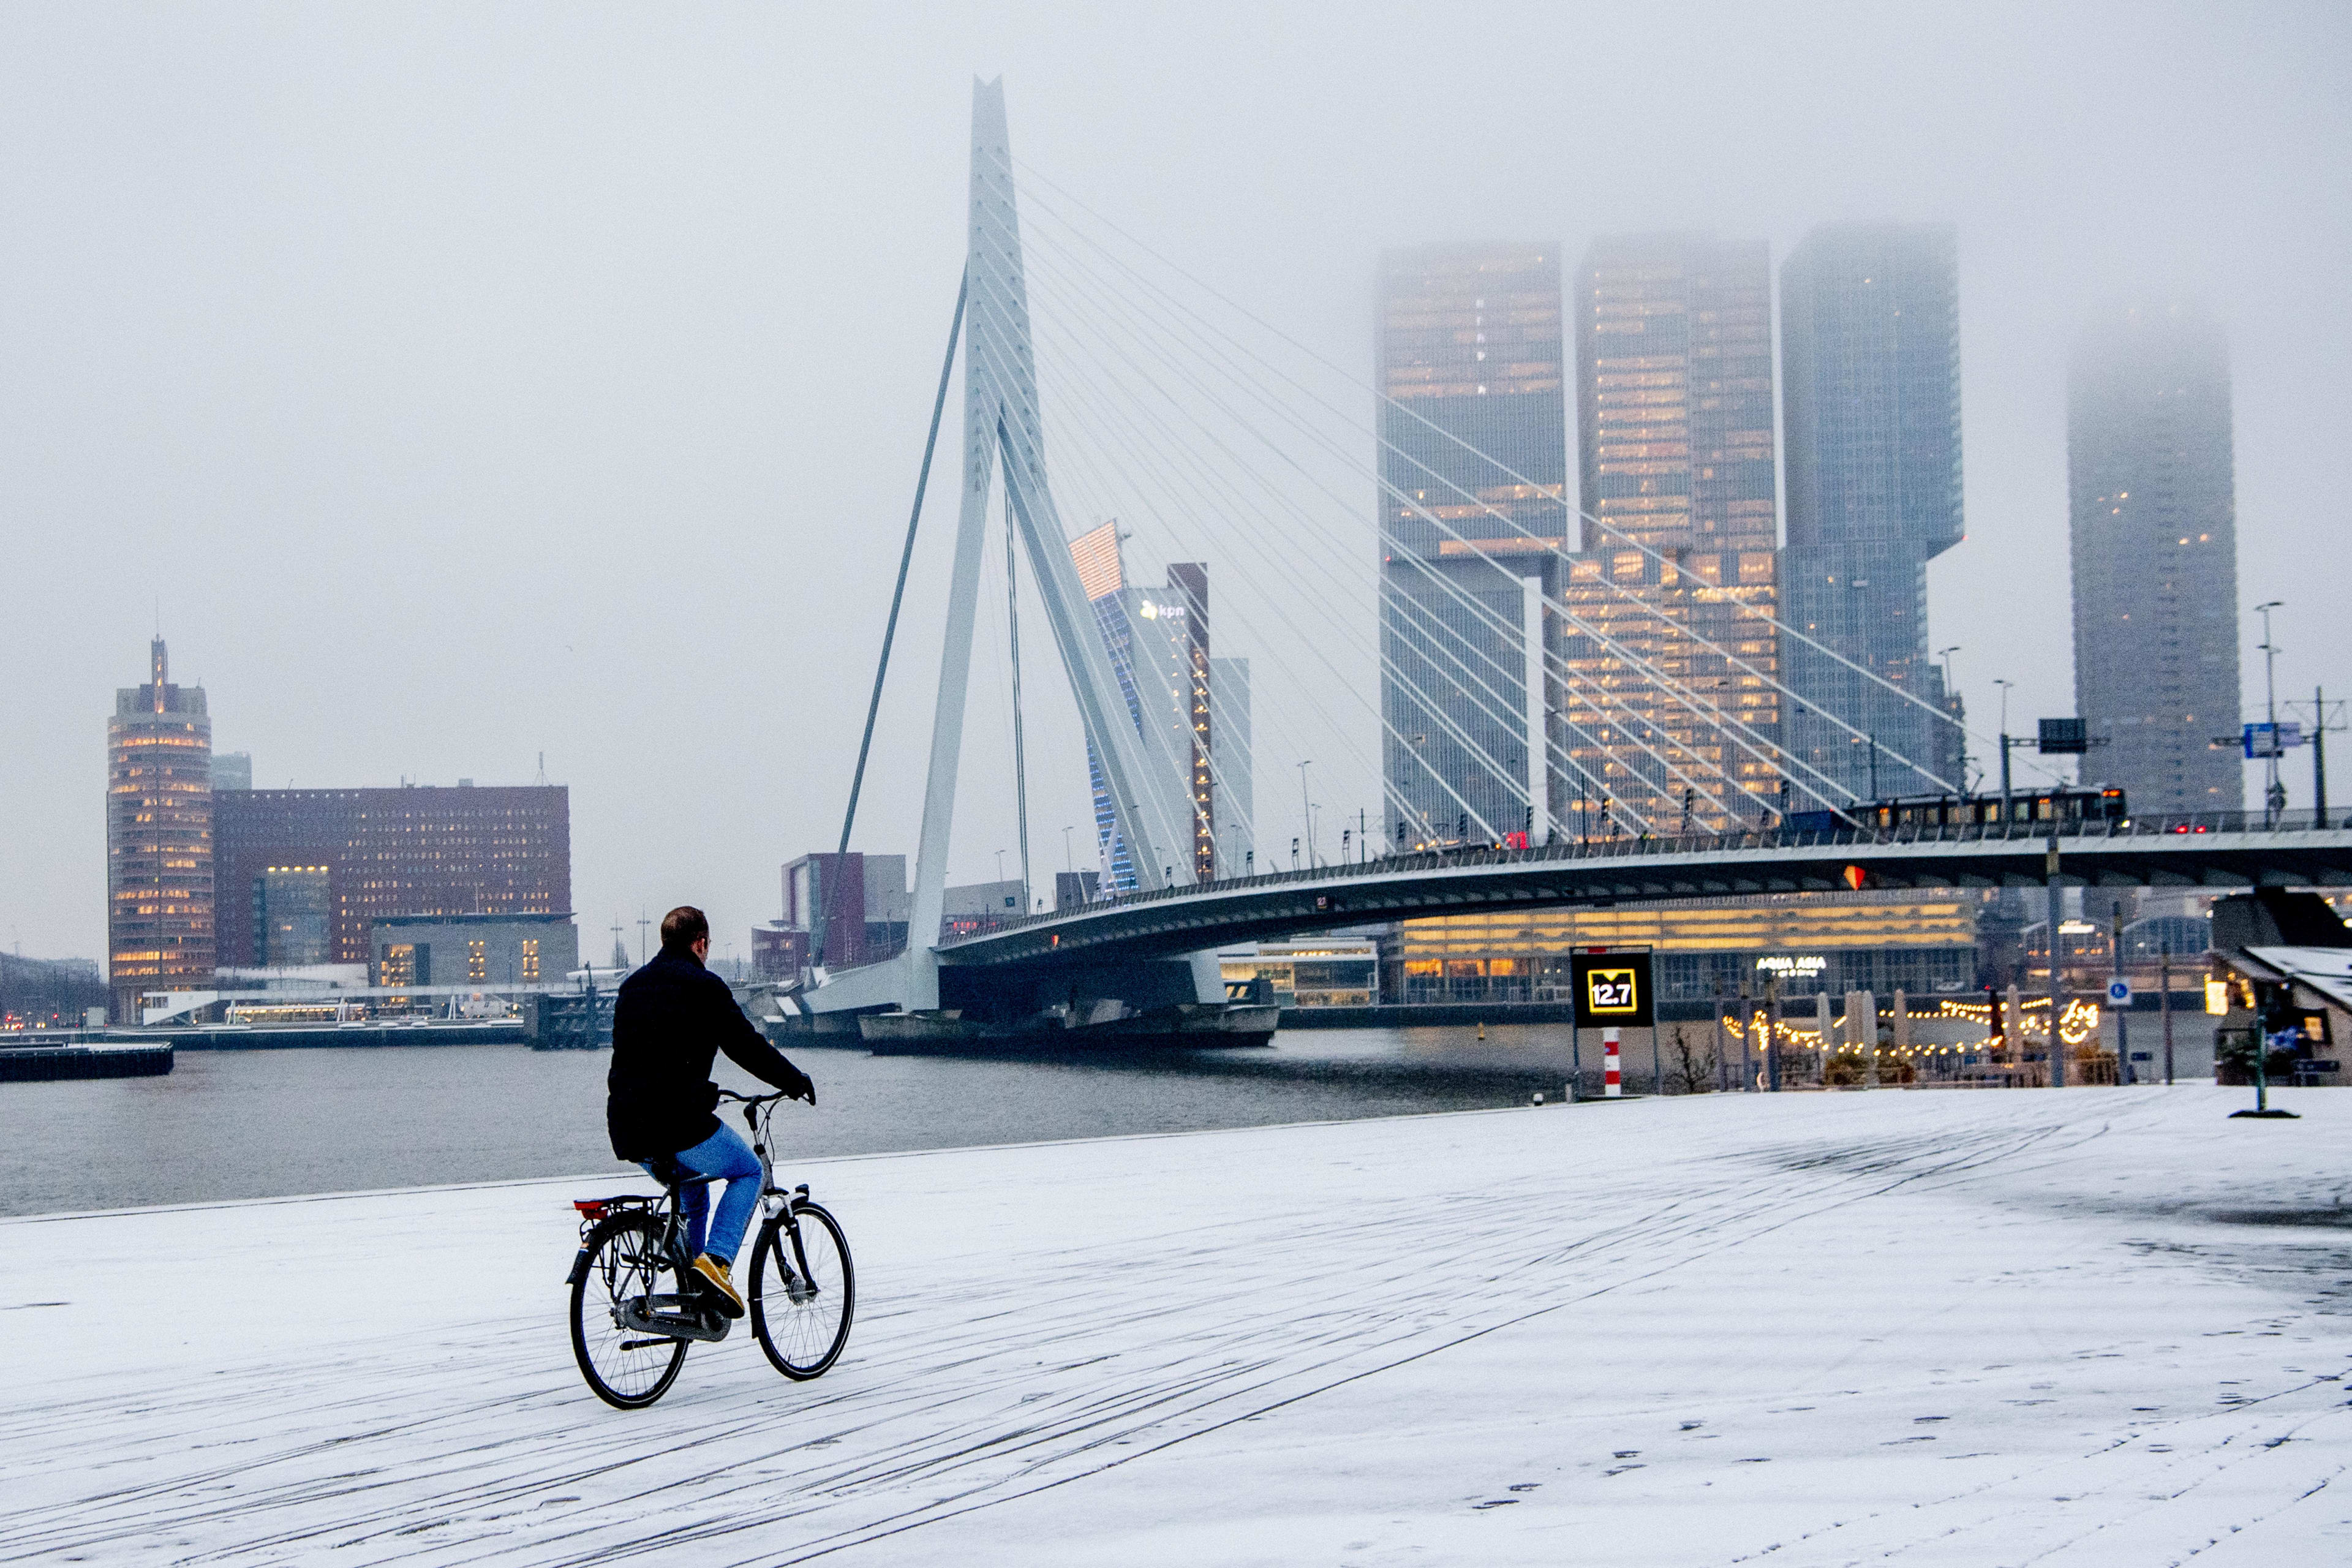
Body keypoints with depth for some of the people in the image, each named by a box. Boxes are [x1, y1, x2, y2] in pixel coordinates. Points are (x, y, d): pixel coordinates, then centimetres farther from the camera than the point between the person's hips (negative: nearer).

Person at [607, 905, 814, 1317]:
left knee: (693, 1189, 30)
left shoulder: (631, 986, 18)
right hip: (680, 1122, -7)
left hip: (627, 1129, 7)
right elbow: (746, 1046, -5)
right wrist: (797, 1082, 10)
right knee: (748, 1172, 16)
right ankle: (716, 1260, -6)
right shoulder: (703, 986, -5)